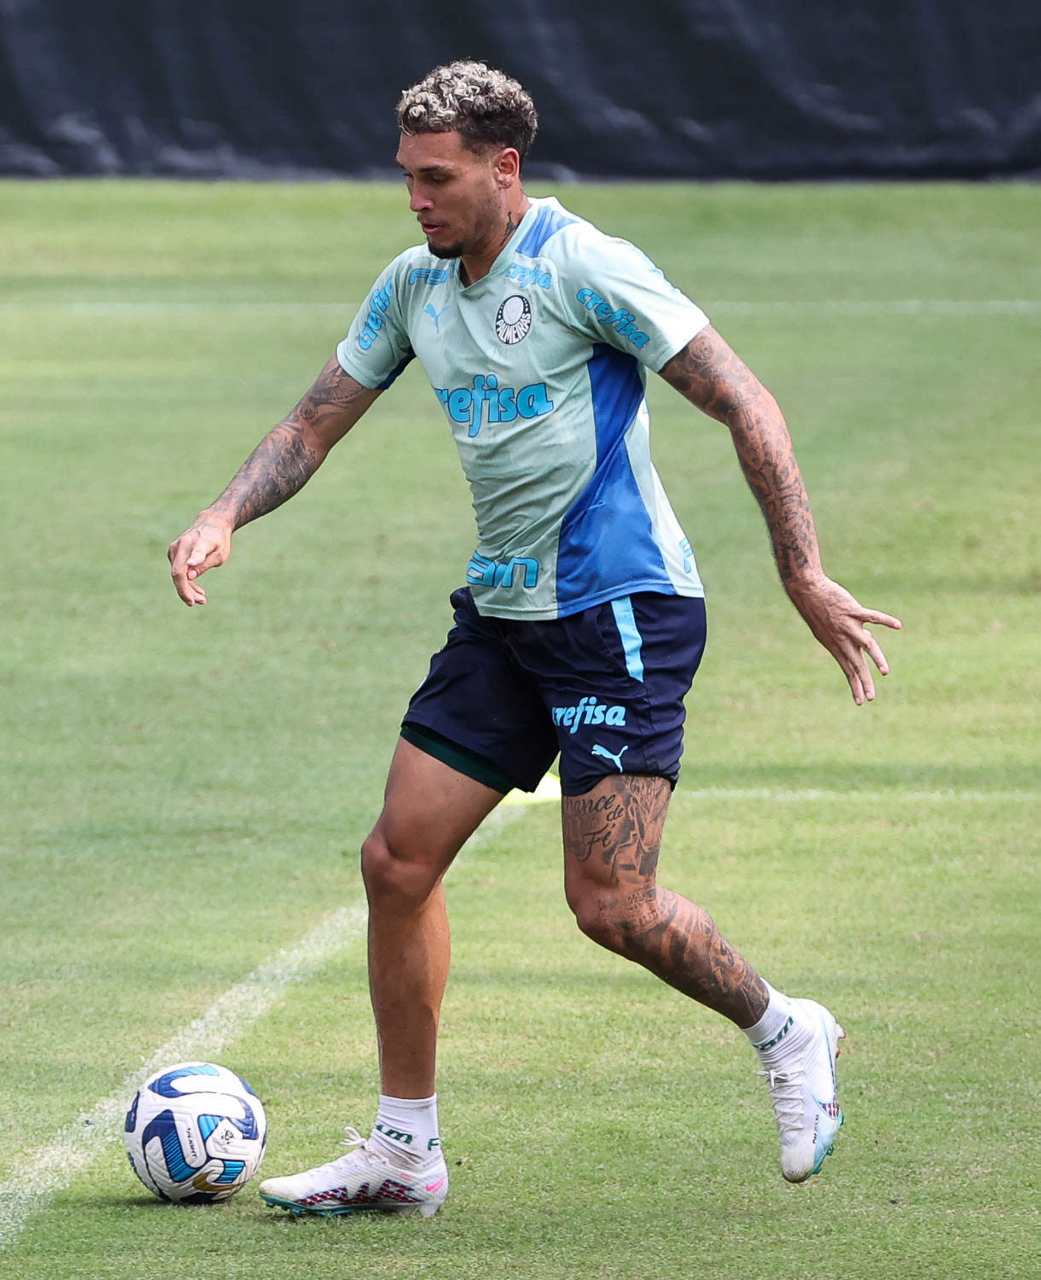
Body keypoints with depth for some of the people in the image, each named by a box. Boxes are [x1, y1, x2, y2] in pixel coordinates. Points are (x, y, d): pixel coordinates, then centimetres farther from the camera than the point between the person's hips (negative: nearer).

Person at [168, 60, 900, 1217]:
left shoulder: (582, 267, -14)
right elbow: (317, 421, 17)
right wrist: (226, 516, -2)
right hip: (500, 610, 8)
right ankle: (402, 1152, 12)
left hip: (620, 609, -8)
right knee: (397, 862, 2)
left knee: (609, 902, -13)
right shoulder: (413, 285, 8)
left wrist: (803, 576, -18)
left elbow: (744, 405, -14)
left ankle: (782, 1035, 14)